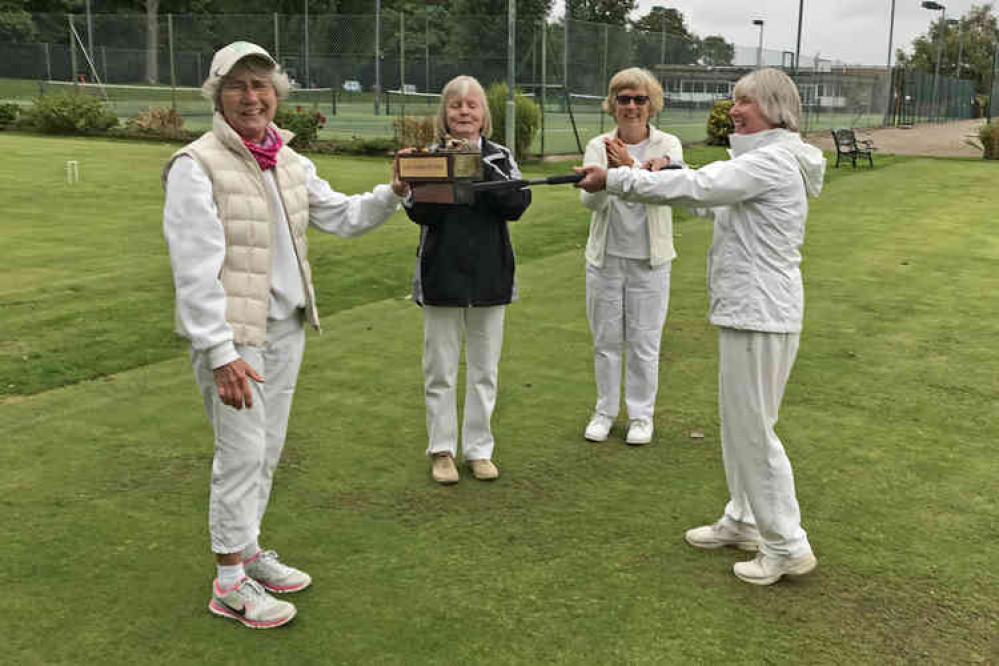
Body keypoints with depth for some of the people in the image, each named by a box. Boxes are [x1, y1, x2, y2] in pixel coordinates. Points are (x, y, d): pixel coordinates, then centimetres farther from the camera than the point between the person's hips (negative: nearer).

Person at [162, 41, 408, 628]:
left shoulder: (290, 162, 8)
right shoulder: (196, 166, -14)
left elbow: (342, 217, 19)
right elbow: (195, 270, -19)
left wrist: (394, 193, 1)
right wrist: (221, 353, -24)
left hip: (286, 327, 7)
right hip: (232, 333, -7)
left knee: (268, 449, 15)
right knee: (242, 452, -3)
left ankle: (249, 551, 31)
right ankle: (230, 583, 11)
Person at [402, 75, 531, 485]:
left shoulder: (499, 157, 4)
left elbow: (518, 204, -12)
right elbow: (418, 211, -15)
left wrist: (480, 165, -19)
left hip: (489, 277, 2)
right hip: (442, 277, -1)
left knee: (484, 370, 10)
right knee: (440, 370, 6)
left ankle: (479, 448, 22)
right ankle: (442, 450, 19)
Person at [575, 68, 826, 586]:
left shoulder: (774, 160, -17)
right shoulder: (765, 160, 16)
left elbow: (697, 188, -24)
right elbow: (714, 201, 19)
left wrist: (615, 180, -19)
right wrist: (662, 178, 4)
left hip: (761, 316, -10)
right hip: (748, 310, 10)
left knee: (752, 428, -2)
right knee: (738, 422, 18)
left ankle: (787, 546, 9)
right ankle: (743, 521, 33)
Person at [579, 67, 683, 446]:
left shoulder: (668, 146, -3)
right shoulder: (598, 147, 0)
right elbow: (589, 200, -13)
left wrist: (630, 167, -36)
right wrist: (608, 171, -33)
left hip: (649, 259, -1)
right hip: (605, 258, 2)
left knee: (644, 343, 5)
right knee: (605, 340, 11)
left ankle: (641, 414, 21)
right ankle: (605, 411, 27)